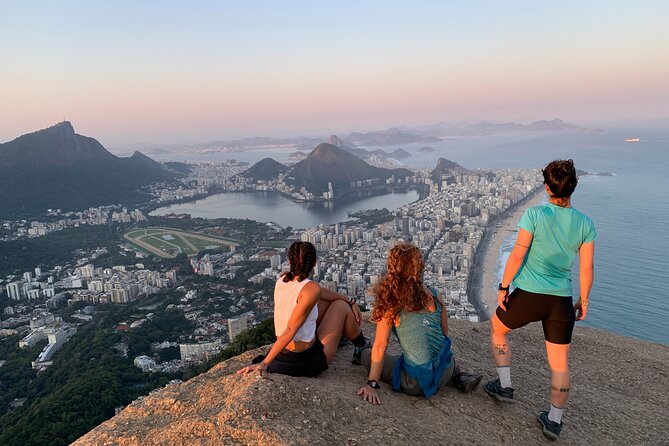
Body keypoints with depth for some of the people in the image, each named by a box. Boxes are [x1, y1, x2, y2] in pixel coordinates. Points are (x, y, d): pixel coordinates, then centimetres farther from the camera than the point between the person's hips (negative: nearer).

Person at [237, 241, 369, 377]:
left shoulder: (282, 279, -3)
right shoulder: (311, 289, -26)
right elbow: (291, 330, -29)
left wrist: (350, 300, 13)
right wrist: (264, 363, -25)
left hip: (284, 353, 7)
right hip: (306, 360, -7)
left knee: (327, 301, 17)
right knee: (341, 306, 9)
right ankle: (361, 347, 30)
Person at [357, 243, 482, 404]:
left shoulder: (391, 303, -15)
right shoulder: (433, 295, -3)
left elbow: (380, 346, -14)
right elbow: (445, 333, 8)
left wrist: (372, 384, -9)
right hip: (446, 371, 6)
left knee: (367, 355, 14)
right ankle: (457, 377, 17)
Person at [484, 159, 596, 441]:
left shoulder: (535, 214, -12)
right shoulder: (585, 224, -1)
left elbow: (518, 255, -13)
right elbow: (587, 269, 2)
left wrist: (503, 287, -4)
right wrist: (583, 301, 14)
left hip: (528, 295, -3)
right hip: (562, 301, 4)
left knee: (496, 329, 25)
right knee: (560, 362, 17)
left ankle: (504, 386, 27)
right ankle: (554, 421, 26)